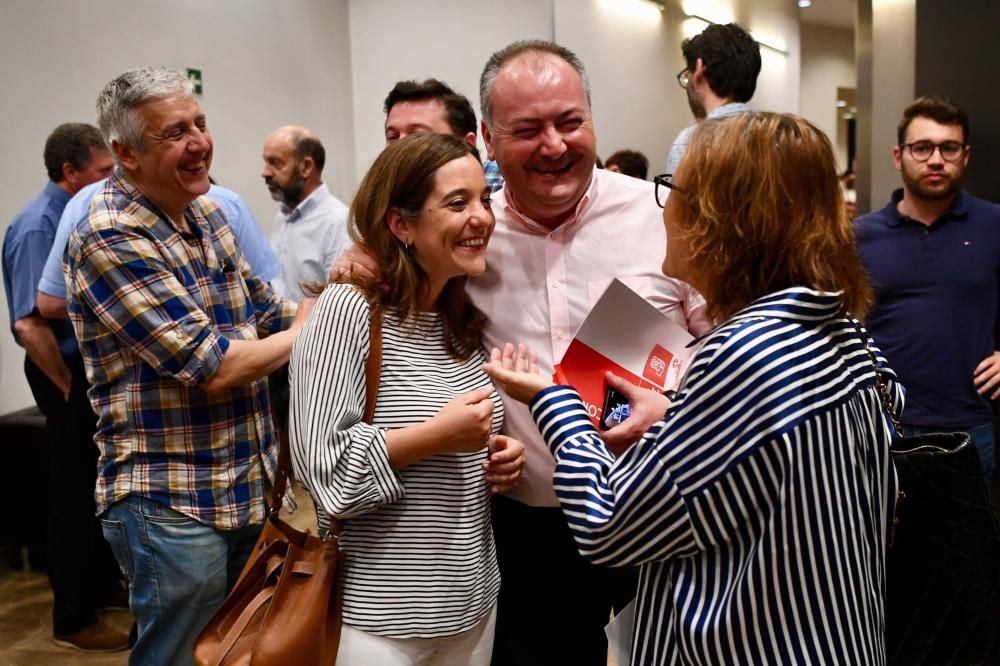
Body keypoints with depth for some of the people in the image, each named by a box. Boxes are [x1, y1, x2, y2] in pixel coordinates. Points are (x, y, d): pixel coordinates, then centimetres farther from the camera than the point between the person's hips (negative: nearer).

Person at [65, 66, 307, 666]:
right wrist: (306, 332, -9)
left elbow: (264, 311, 15)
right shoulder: (110, 240, -19)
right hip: (173, 504, -8)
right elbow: (213, 366, -24)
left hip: (249, 489, 8)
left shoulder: (206, 212, 7)